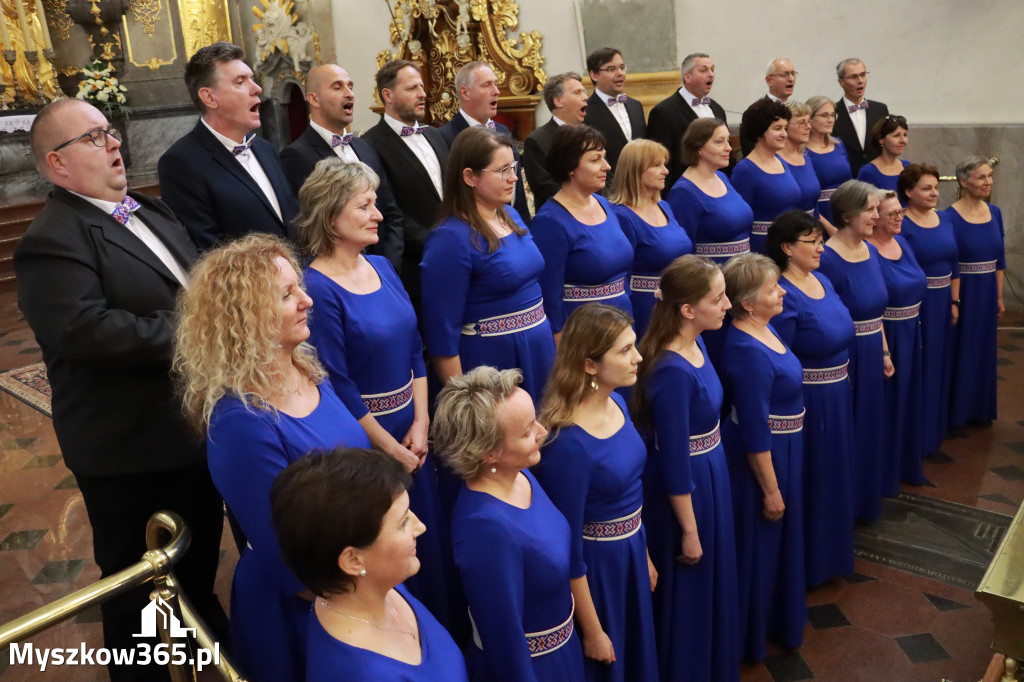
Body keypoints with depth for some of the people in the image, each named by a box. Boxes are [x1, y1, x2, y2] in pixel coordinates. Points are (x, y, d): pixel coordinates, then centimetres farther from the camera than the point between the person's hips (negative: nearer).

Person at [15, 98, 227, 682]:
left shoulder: (152, 212, 11)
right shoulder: (52, 241, -18)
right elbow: (86, 329, -32)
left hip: (196, 430, 9)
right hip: (132, 451, -8)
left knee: (201, 561, 28)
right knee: (140, 589, 13)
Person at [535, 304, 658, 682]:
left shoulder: (617, 402, -6)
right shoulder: (568, 443, -30)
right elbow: (567, 547, -22)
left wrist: (644, 556, 18)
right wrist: (592, 632, -13)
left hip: (631, 553, 8)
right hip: (595, 567, -7)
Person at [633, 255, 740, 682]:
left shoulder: (696, 344, -2)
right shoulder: (672, 372, -30)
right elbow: (674, 462, -24)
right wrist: (689, 531, -15)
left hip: (709, 476, 9)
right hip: (687, 489, -9)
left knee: (711, 583, 27)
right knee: (689, 592, 13)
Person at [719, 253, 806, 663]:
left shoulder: (764, 330, 1)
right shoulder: (748, 352, -29)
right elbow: (755, 431, -25)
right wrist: (771, 490, -18)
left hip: (781, 452, 9)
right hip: (763, 460, -9)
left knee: (777, 539, 25)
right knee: (759, 545, 9)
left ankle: (775, 616, 48)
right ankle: (753, 634, 31)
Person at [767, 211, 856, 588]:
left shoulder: (823, 281, 5)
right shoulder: (782, 297, -23)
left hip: (836, 398, 9)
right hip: (806, 402, -9)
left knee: (833, 475, 22)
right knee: (810, 482, 6)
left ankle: (828, 551, 43)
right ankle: (808, 562, 26)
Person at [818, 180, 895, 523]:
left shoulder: (871, 251, 6)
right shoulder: (827, 259, -20)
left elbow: (875, 309, 14)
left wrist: (884, 352, 15)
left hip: (871, 356, 8)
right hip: (843, 357, -8)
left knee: (869, 429, 20)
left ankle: (865, 501, 38)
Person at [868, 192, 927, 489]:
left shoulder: (901, 242, 7)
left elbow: (915, 287, 14)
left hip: (910, 336, 8)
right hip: (885, 337, -8)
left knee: (908, 400, 20)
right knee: (886, 405, 4)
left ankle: (906, 464, 38)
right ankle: (883, 474, 20)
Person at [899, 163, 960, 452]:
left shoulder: (945, 219, 7)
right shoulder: (901, 225, -14)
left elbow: (954, 264, 12)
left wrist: (955, 302, 9)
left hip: (942, 304, 7)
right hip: (915, 304, -7)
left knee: (939, 365, 16)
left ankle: (935, 427, 32)